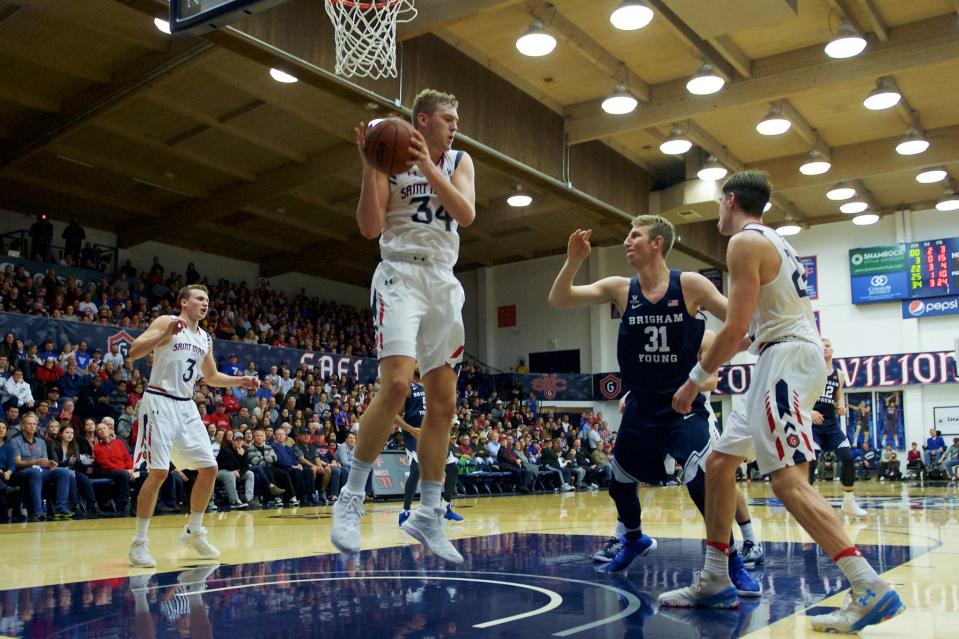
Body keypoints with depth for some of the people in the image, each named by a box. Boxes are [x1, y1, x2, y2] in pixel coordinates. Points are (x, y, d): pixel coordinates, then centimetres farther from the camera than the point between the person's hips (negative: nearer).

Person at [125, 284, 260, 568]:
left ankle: (194, 531, 20)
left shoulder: (205, 338, 16)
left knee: (209, 468, 5)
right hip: (160, 403, -7)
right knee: (159, 472, -13)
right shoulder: (166, 322, -5)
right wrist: (166, 334, -29)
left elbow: (211, 377, 27)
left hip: (186, 407, 7)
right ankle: (139, 542, -2)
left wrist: (241, 381, 14)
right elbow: (133, 352, -17)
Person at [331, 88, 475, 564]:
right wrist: (369, 166, -16)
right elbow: (370, 228, -7)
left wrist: (428, 167, -15)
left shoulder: (459, 161, 13)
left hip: (444, 282, 6)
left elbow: (466, 214, -6)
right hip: (401, 275, -5)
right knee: (397, 384, -25)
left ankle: (428, 516, 12)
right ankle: (351, 497, -10)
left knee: (443, 404, 4)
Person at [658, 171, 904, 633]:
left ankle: (871, 590, -16)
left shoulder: (745, 241, -9)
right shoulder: (772, 240, 23)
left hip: (787, 357, -10)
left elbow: (736, 328, -16)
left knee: (788, 481, -16)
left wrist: (695, 380, -8)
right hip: (783, 360, 10)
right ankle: (714, 582, 16)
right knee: (719, 462, 11)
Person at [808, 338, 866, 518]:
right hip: (812, 422, -4)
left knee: (848, 458, -5)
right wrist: (809, 411, -19)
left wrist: (842, 407, 0)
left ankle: (849, 502, 11)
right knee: (810, 461, -13)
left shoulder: (839, 375, 11)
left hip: (831, 422, 4)